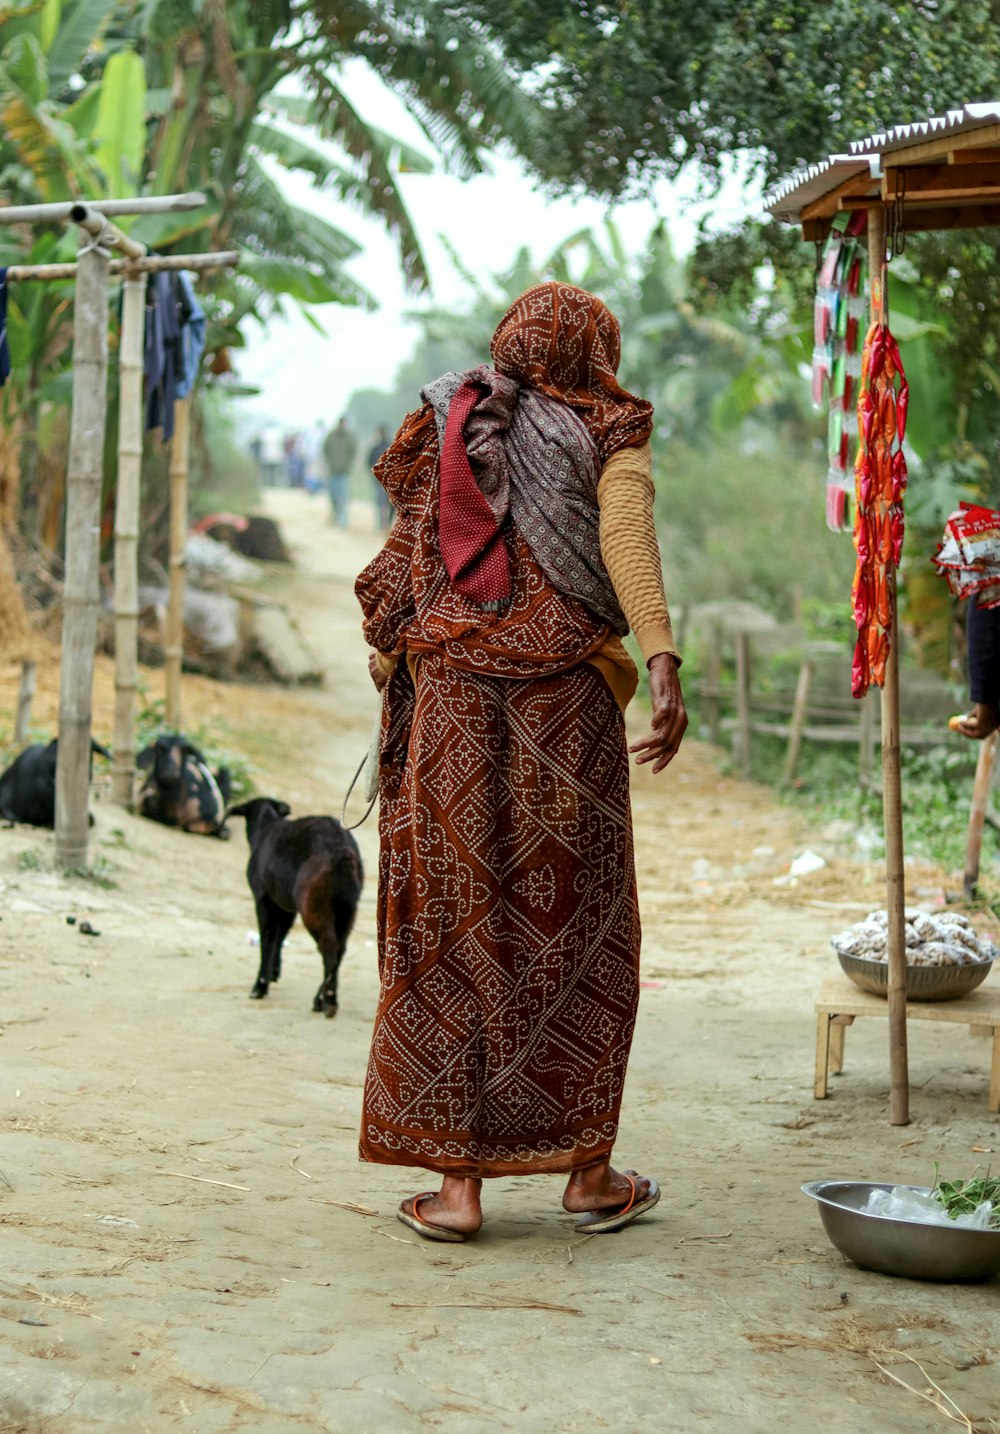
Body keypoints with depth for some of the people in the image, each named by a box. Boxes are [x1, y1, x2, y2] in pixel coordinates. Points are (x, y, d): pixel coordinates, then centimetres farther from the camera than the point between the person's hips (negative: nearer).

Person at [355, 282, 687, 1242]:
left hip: (451, 696, 2)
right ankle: (588, 1171, 16)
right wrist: (662, 662, -23)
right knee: (571, 928, 8)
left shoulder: (444, 428, 13)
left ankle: (455, 1181, 3)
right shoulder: (605, 437, 4)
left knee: (453, 928, 4)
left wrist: (389, 656, 17)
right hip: (565, 702, -2)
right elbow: (625, 537, -14)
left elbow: (403, 559, 7)